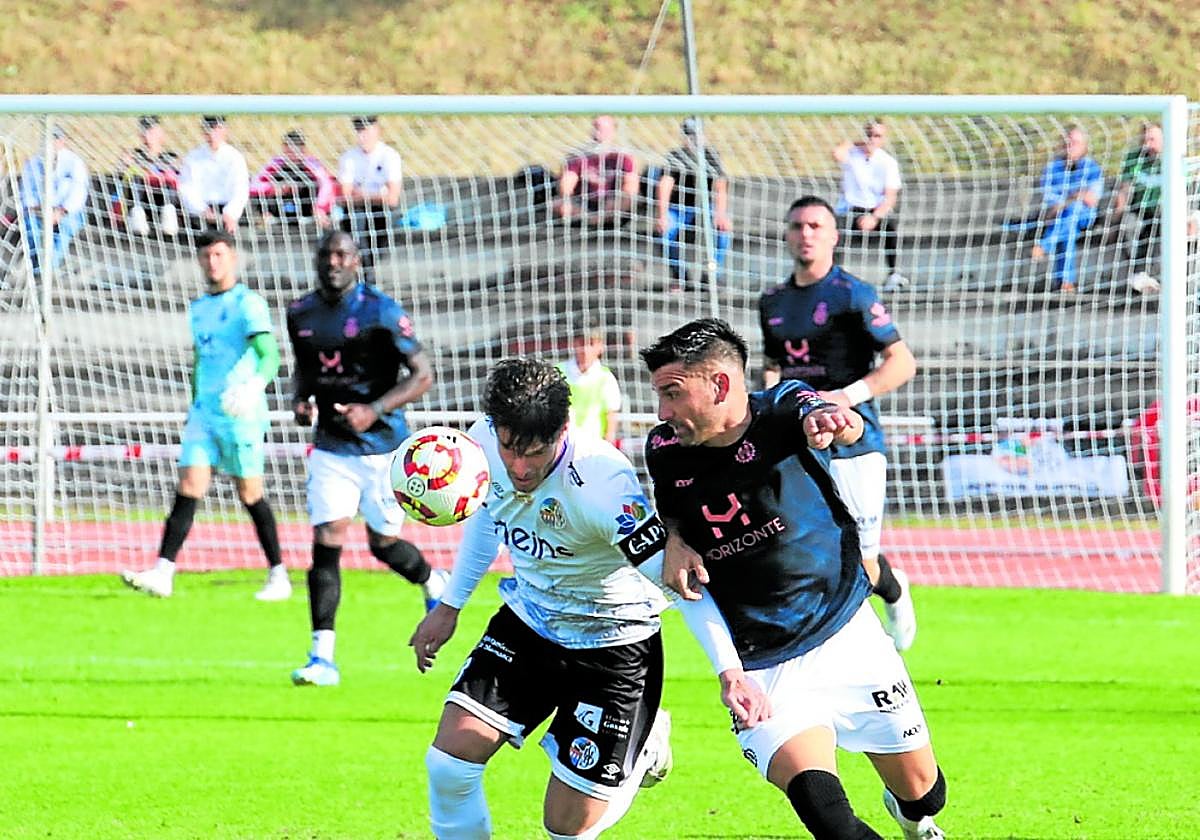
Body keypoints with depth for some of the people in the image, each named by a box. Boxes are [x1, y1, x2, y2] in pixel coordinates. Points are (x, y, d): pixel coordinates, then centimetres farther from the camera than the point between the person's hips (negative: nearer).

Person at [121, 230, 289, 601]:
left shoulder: (248, 304, -7)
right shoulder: (198, 308, 16)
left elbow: (269, 355, -19)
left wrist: (256, 385, -38)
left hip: (241, 416, -6)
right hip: (203, 413, 6)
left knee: (250, 494, 0)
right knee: (188, 488, -6)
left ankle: (278, 577, 11)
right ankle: (162, 573, -14)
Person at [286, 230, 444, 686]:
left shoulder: (381, 312, -12)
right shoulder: (300, 314, 4)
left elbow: (422, 375, -11)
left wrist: (374, 411, -23)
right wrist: (300, 400, -2)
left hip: (384, 445, -3)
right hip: (331, 447, 3)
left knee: (383, 542, 5)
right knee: (326, 542, -9)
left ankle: (434, 584, 40)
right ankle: (322, 657, -9)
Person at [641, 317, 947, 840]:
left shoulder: (782, 410, -15)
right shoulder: (665, 449, -6)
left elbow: (849, 426, -38)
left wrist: (831, 420, -63)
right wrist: (673, 541, -9)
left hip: (848, 637, 0)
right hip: (762, 670, 1)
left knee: (923, 791, 11)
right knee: (812, 789, -28)